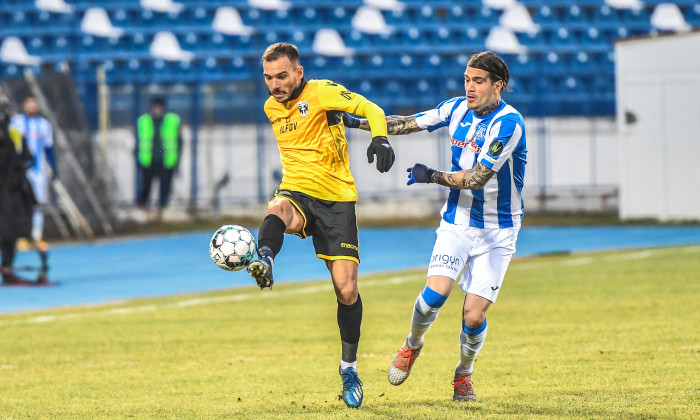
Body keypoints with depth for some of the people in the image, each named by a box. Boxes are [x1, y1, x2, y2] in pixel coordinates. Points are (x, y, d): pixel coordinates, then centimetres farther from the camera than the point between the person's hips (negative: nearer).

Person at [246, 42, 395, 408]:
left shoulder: (321, 92, -8)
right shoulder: (271, 107, 10)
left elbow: (370, 109, -17)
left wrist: (380, 139, -37)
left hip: (336, 199, -3)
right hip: (296, 192, 3)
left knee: (347, 290, -5)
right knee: (277, 210, -37)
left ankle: (349, 367, 12)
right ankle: (264, 263, -67)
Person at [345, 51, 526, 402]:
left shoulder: (508, 123, -19)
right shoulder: (457, 108, 0)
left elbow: (478, 178, -22)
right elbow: (409, 123, 11)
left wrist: (431, 176, -13)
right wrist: (357, 122, 6)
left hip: (497, 232, -3)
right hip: (457, 221, 3)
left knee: (474, 316, -9)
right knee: (437, 290, -19)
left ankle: (464, 373, 21)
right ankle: (413, 345, 11)